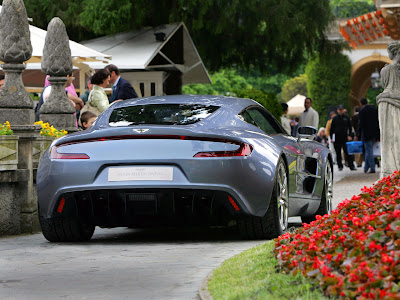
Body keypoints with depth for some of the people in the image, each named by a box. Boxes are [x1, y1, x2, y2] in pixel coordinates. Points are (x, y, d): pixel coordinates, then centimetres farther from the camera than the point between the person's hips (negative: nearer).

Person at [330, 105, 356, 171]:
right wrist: (332, 137, 3)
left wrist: (349, 135, -2)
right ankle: (340, 166, 14)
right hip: (337, 138, 2)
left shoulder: (346, 118, 8)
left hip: (345, 138, -1)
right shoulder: (335, 119, 9)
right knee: (338, 153, 5)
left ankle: (351, 166, -10)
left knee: (348, 152, -9)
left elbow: (350, 127, 10)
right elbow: (332, 129, 11)